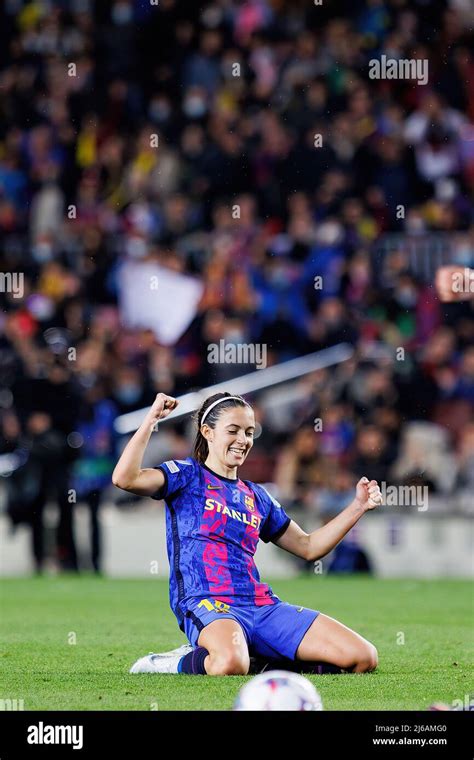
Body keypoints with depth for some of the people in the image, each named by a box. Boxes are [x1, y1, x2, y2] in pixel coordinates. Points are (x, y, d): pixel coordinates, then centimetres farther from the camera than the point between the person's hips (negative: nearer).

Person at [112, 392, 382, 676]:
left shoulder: (256, 496, 24)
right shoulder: (188, 475, 7)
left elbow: (308, 546, 31)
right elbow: (125, 478, -11)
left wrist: (357, 507, 22)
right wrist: (151, 420, -10)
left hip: (261, 605, 7)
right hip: (208, 604, -7)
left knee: (363, 658, -9)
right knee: (230, 664, -43)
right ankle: (179, 664, -8)